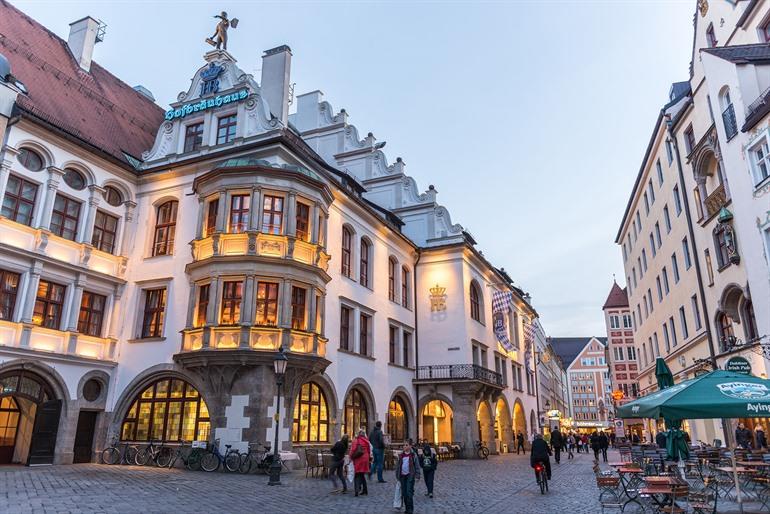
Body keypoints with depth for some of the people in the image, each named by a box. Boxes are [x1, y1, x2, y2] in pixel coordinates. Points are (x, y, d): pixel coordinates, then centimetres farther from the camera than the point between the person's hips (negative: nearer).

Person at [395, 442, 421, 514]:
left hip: (410, 475, -4)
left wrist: (417, 476, -7)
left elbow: (417, 466, -1)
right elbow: (397, 466, 13)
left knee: (409, 492, -9)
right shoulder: (401, 456, 9)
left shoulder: (413, 455, -2)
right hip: (402, 476, 4)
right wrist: (397, 476, 12)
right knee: (404, 493, 7)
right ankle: (406, 508, 20)